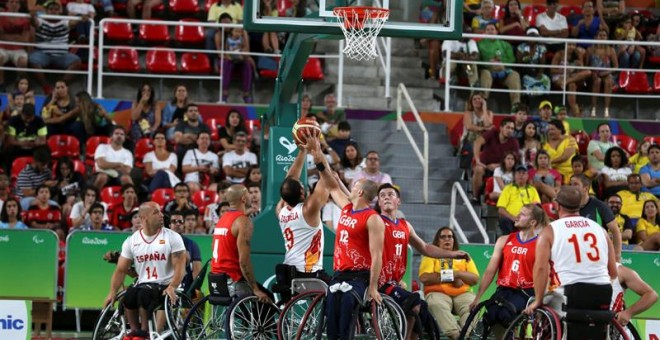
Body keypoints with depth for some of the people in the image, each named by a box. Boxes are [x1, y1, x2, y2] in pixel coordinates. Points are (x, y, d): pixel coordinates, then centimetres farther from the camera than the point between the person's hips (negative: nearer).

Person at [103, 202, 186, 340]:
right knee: (129, 296, -30)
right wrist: (112, 292, -7)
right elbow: (121, 270, 8)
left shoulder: (172, 237, -1)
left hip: (165, 286, -3)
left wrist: (172, 287, -25)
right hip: (142, 285, 3)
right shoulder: (132, 241, 8)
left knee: (144, 293, -34)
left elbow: (180, 267, -8)